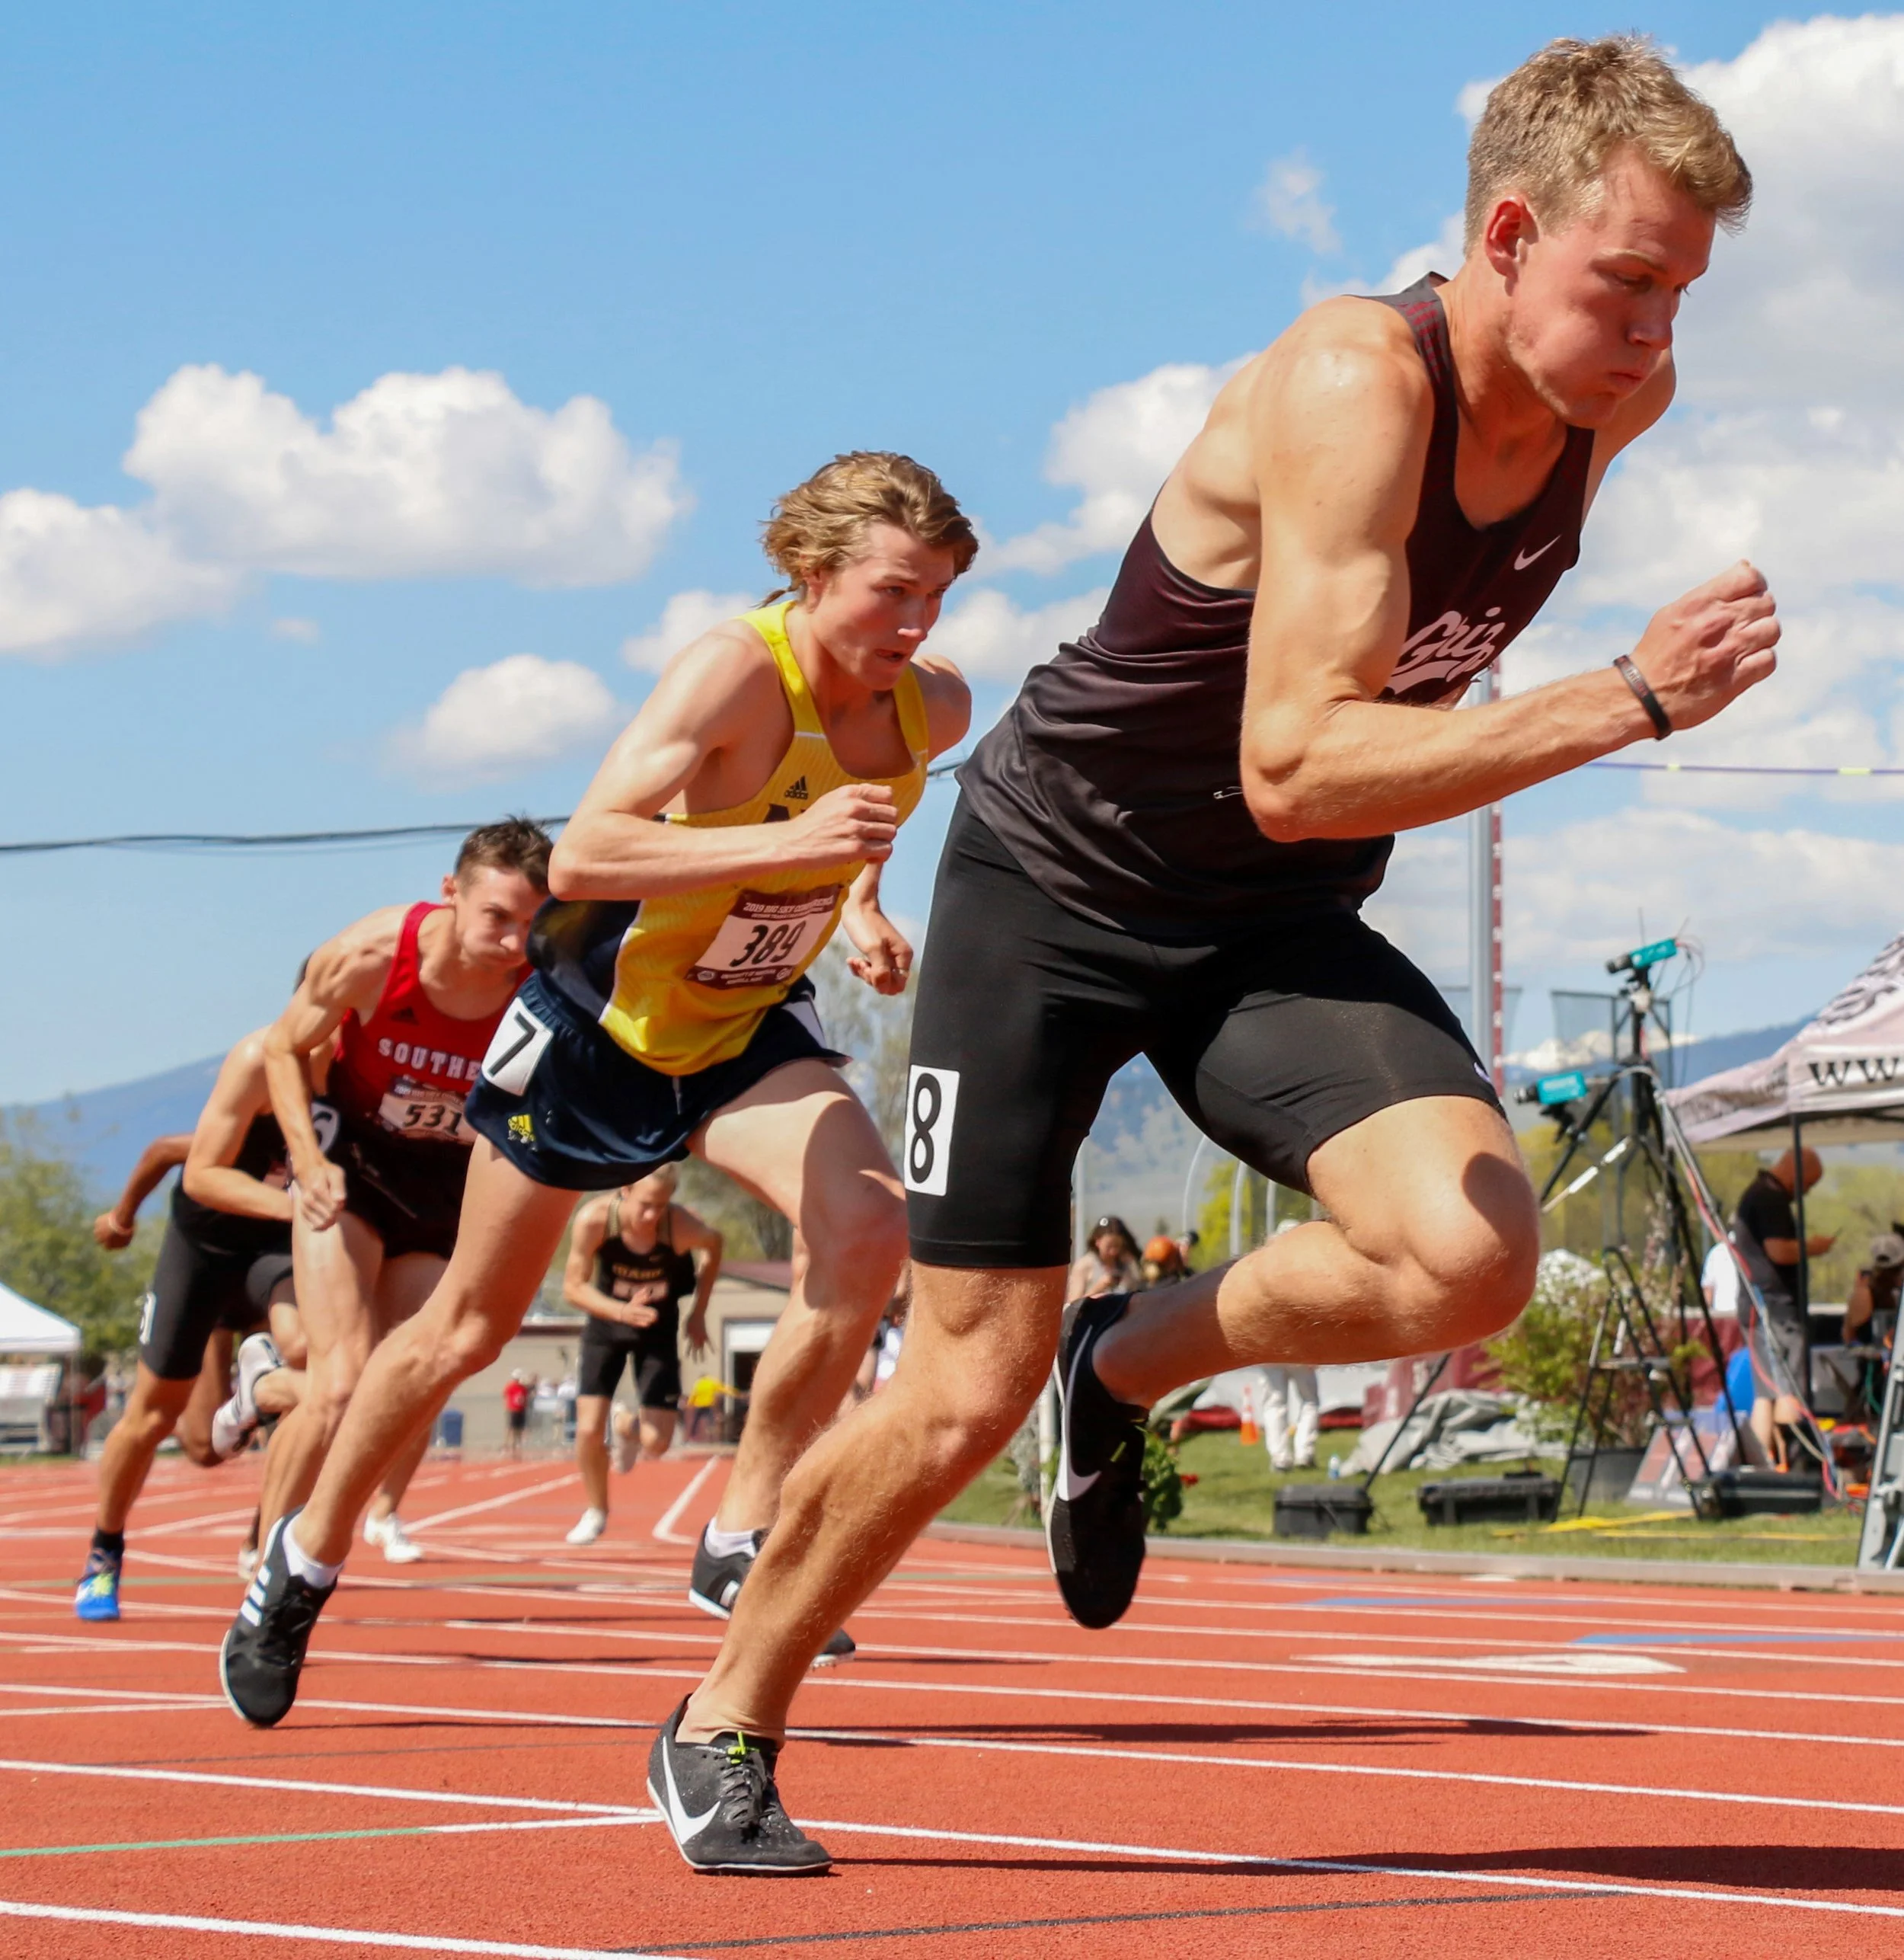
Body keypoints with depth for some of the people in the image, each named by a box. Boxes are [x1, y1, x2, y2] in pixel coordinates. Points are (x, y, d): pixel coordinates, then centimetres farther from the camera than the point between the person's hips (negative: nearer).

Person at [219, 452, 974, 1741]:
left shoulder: (935, 709, -11)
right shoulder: (736, 674, -31)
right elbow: (580, 858, -42)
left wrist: (861, 898, 0)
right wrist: (787, 845, -51)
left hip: (748, 1027, 4)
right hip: (602, 1016, -4)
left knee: (866, 1227, -26)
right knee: (472, 1326, 11)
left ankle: (741, 1542, -11)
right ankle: (307, 1561, 34)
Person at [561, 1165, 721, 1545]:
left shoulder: (681, 1225, -29)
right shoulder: (593, 1219, -30)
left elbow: (713, 1244, -5)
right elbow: (573, 1287, -21)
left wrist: (698, 1314, -1)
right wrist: (622, 1311, -39)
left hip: (658, 1327, 0)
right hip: (606, 1320, 0)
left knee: (656, 1443, -6)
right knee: (589, 1429, -10)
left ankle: (630, 1428, 33)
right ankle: (596, 1513, 18)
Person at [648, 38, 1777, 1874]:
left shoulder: (1612, 402, -7)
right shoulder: (1354, 383, -29)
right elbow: (1292, 769, -37)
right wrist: (1626, 701, -41)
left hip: (1275, 927, 5)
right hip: (1055, 880, -5)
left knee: (1472, 1255, -22)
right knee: (970, 1388, -3)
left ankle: (1131, 1366, 8)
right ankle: (721, 1726, 23)